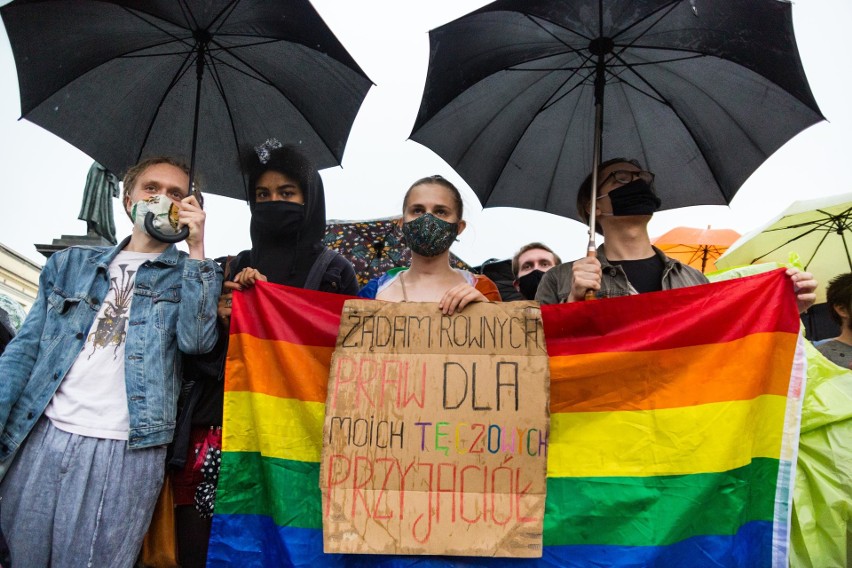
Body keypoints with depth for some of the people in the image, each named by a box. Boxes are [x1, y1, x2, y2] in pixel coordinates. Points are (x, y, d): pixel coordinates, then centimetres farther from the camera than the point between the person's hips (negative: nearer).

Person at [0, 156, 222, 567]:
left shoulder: (189, 276, 7)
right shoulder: (71, 263, 15)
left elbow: (195, 341, -12)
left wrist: (195, 249, -11)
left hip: (127, 449, -3)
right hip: (39, 436, 3)